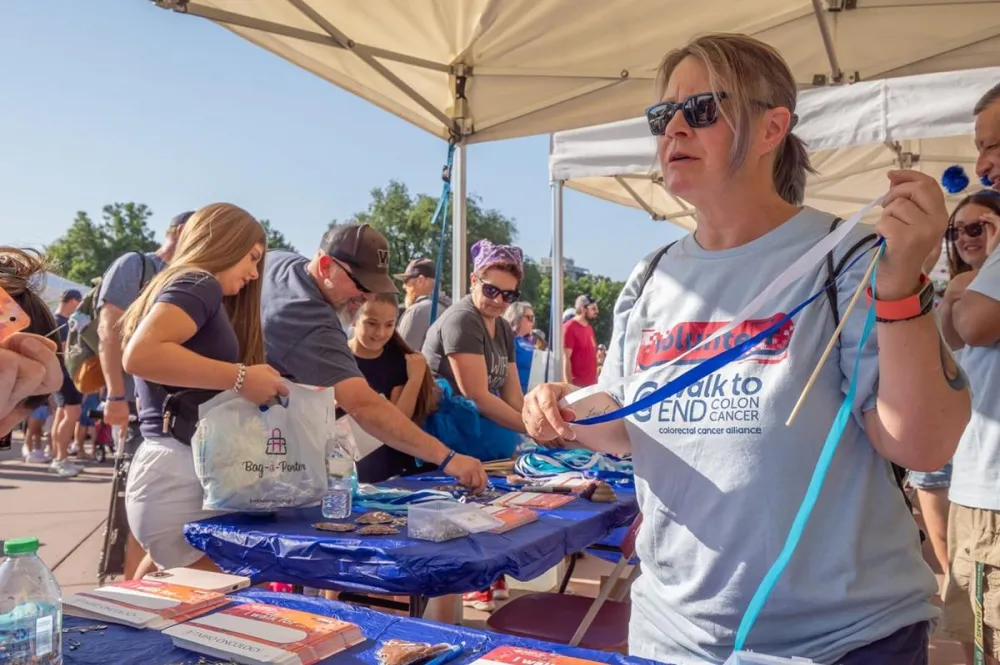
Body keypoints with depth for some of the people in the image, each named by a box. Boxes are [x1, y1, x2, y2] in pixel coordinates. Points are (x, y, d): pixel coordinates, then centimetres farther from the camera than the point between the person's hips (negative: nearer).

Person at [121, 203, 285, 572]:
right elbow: (140, 355, -24)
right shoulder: (198, 283, -7)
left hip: (180, 471, 10)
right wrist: (239, 377, -22)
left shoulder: (176, 288, 22)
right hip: (179, 474, -10)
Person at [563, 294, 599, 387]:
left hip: (591, 384, 8)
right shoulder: (569, 327, -9)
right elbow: (566, 359, -14)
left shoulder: (589, 328, 15)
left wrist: (596, 380, 16)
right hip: (577, 385, -8)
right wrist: (569, 386, -18)